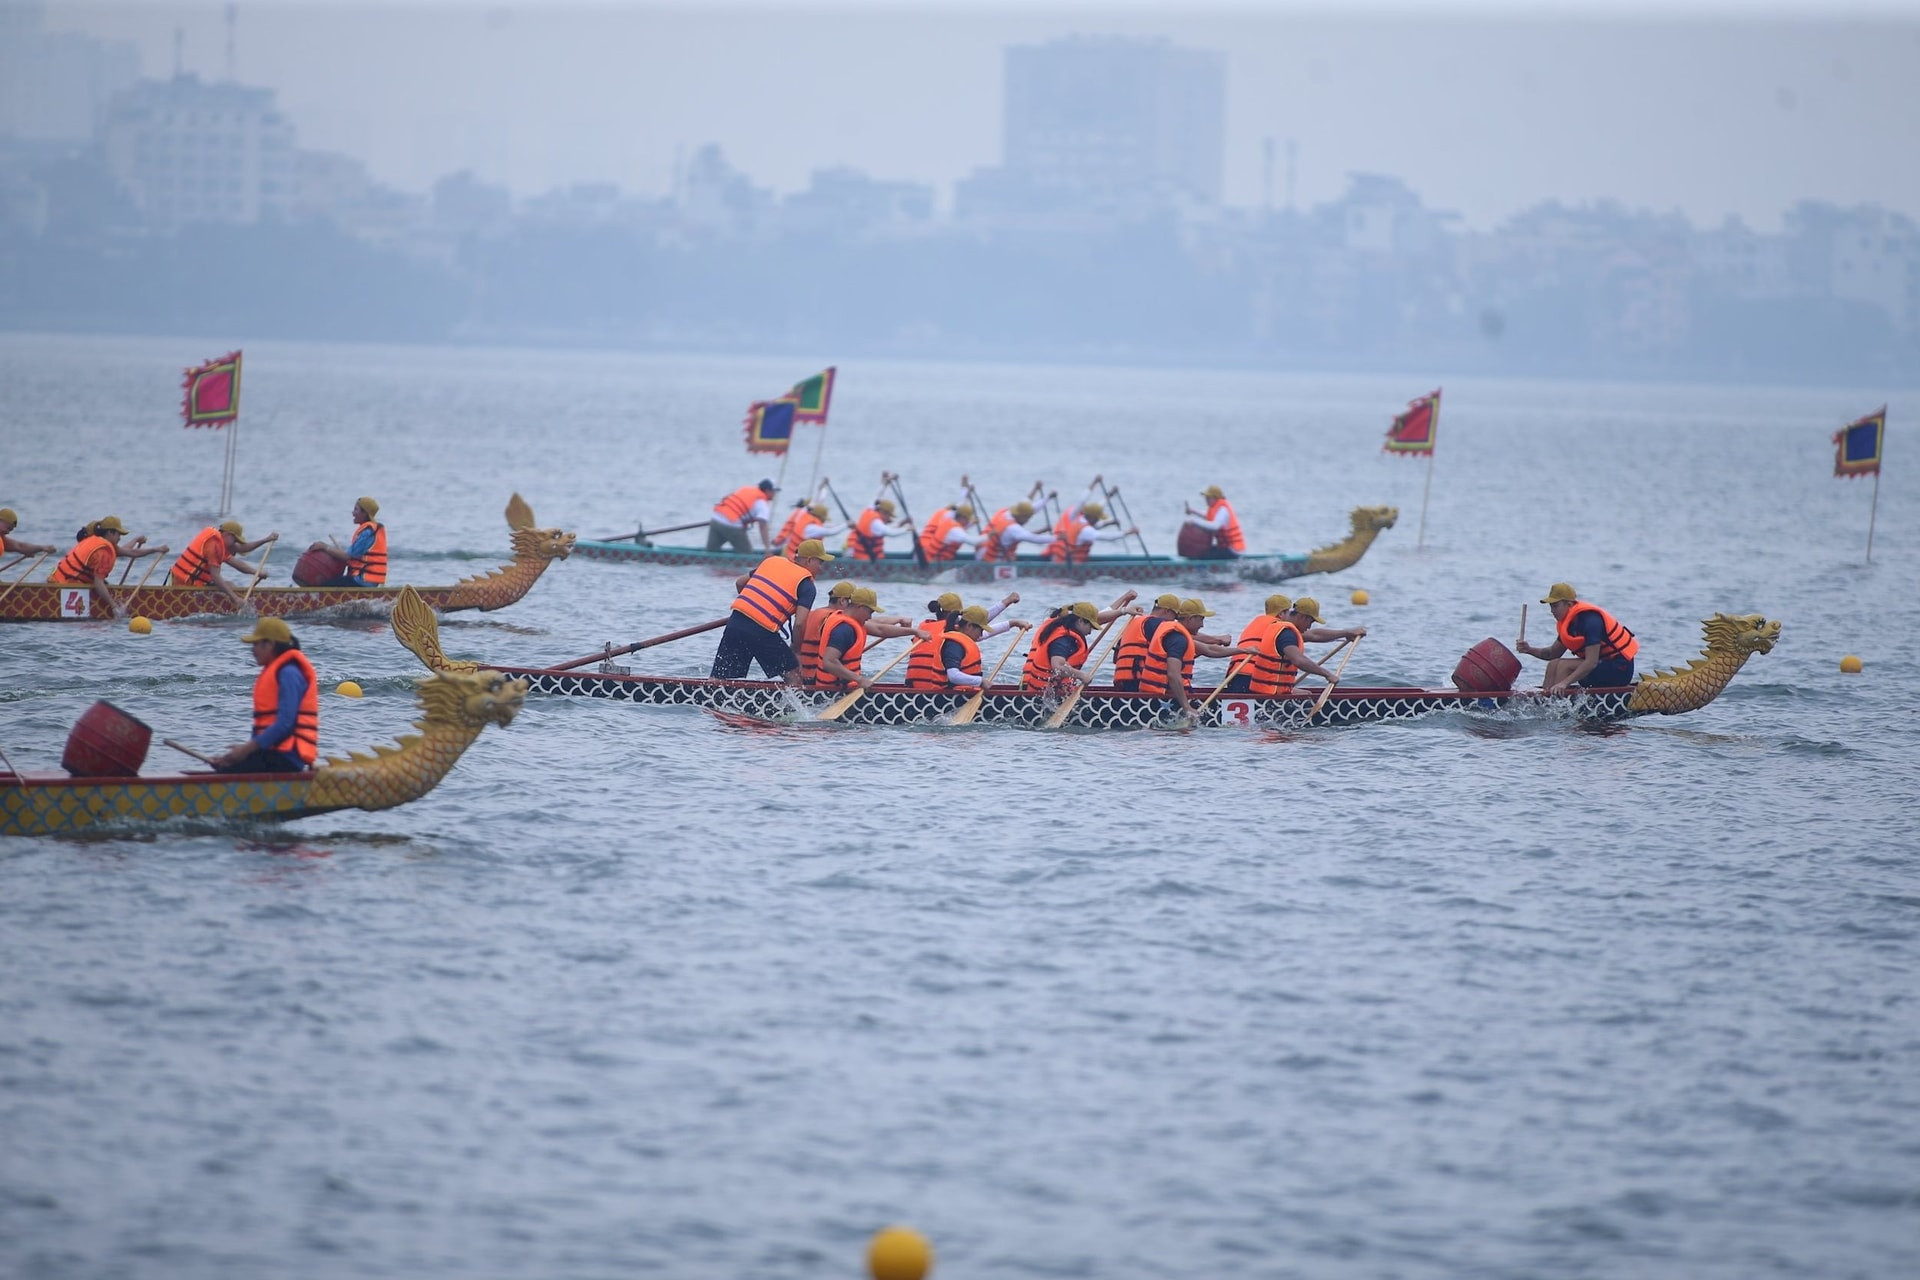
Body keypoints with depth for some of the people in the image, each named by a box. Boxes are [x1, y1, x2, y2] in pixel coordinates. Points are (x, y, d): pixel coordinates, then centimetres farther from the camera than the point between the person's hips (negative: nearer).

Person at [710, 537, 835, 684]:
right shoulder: (806, 585, 1)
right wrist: (796, 649, 8)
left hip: (735, 622, 6)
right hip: (763, 632, -6)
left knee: (718, 682, 6)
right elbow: (799, 623, -8)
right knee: (793, 675, 9)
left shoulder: (772, 561, 19)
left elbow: (739, 583, 28)